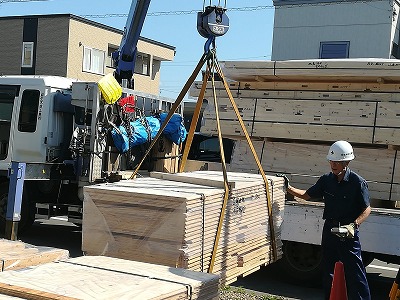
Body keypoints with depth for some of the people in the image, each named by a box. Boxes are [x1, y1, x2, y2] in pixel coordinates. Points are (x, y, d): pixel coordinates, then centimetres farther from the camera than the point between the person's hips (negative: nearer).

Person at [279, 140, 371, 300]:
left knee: (354, 272, -5)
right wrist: (288, 188, 5)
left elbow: (366, 209, -8)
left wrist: (353, 225, -22)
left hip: (348, 232, -5)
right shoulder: (326, 179, 2)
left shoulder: (357, 182, -12)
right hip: (329, 229, 5)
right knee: (328, 269, 14)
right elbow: (307, 195, 14)